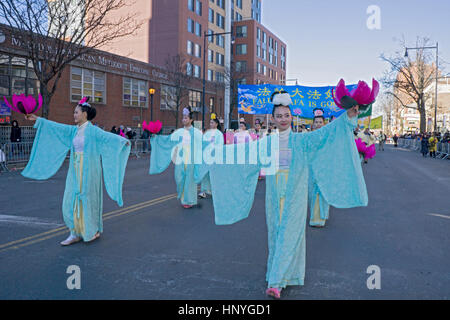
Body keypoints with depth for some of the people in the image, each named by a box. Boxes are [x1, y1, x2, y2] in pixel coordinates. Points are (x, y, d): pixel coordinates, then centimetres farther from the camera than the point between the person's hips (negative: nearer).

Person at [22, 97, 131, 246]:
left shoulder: (92, 130, -11)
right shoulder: (74, 130, 10)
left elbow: (108, 136, -25)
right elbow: (56, 127, 19)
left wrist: (122, 140, -43)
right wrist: (38, 120, 23)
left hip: (88, 171, -7)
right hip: (75, 170, 7)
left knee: (88, 200, 1)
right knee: (72, 201, 8)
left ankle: (94, 231, 19)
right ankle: (76, 233, 18)